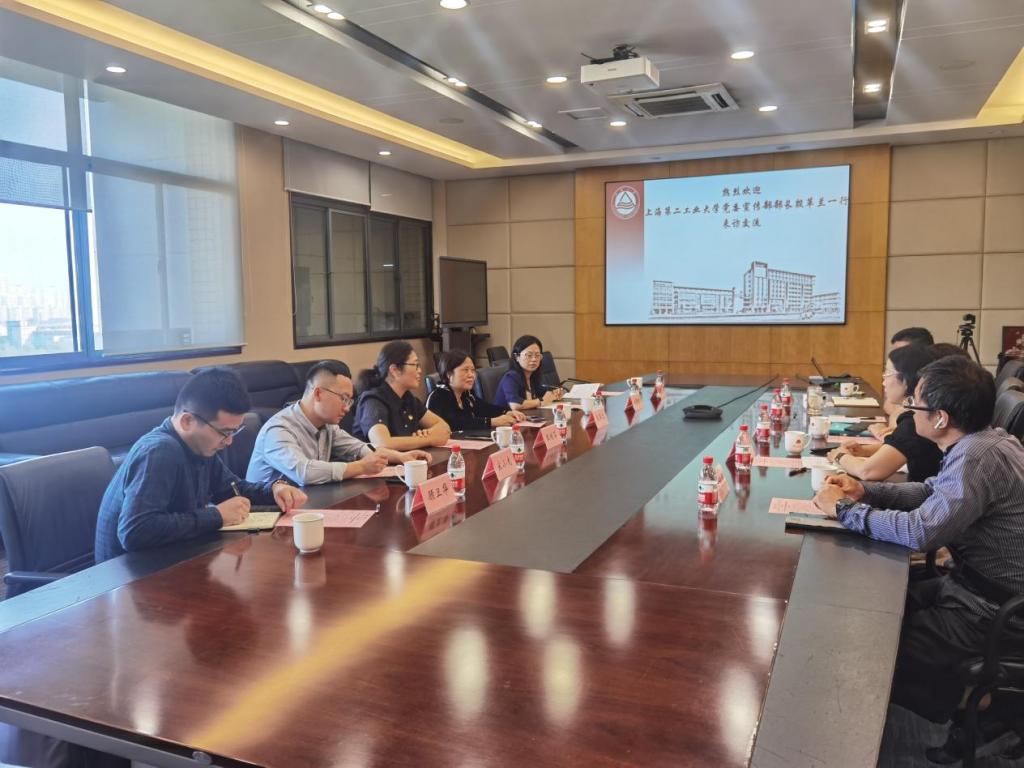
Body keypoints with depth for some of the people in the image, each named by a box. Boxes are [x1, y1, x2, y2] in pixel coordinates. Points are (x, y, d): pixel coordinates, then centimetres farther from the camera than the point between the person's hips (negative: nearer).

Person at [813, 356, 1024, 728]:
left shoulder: (977, 458, -28)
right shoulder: (983, 441, 2)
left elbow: (919, 531, -34)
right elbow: (932, 492, 14)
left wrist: (844, 509, -20)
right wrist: (865, 491, 0)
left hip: (992, 611, -9)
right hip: (982, 584, 9)